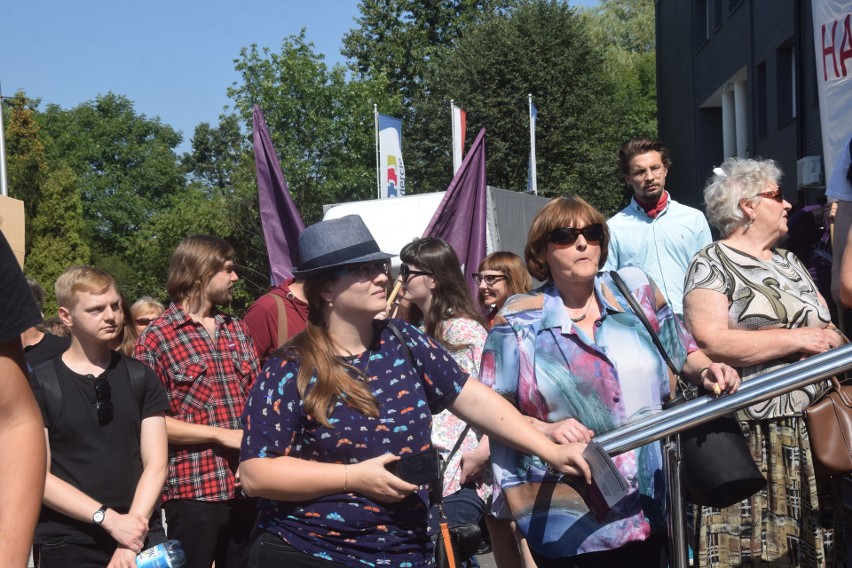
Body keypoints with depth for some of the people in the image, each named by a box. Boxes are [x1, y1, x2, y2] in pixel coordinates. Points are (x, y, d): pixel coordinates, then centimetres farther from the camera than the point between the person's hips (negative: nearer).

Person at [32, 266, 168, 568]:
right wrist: (109, 518, -17)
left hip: (135, 541, 2)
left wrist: (133, 531, -13)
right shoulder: (39, 384, -3)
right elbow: (36, 476, -9)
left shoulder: (141, 378, 5)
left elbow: (155, 463, -1)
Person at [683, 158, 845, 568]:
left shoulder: (790, 263, 19)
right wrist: (797, 339, -15)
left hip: (810, 429, 7)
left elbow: (825, 328, 23)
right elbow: (710, 342, -18)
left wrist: (830, 337, -1)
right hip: (750, 437, -7)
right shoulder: (711, 265, -5)